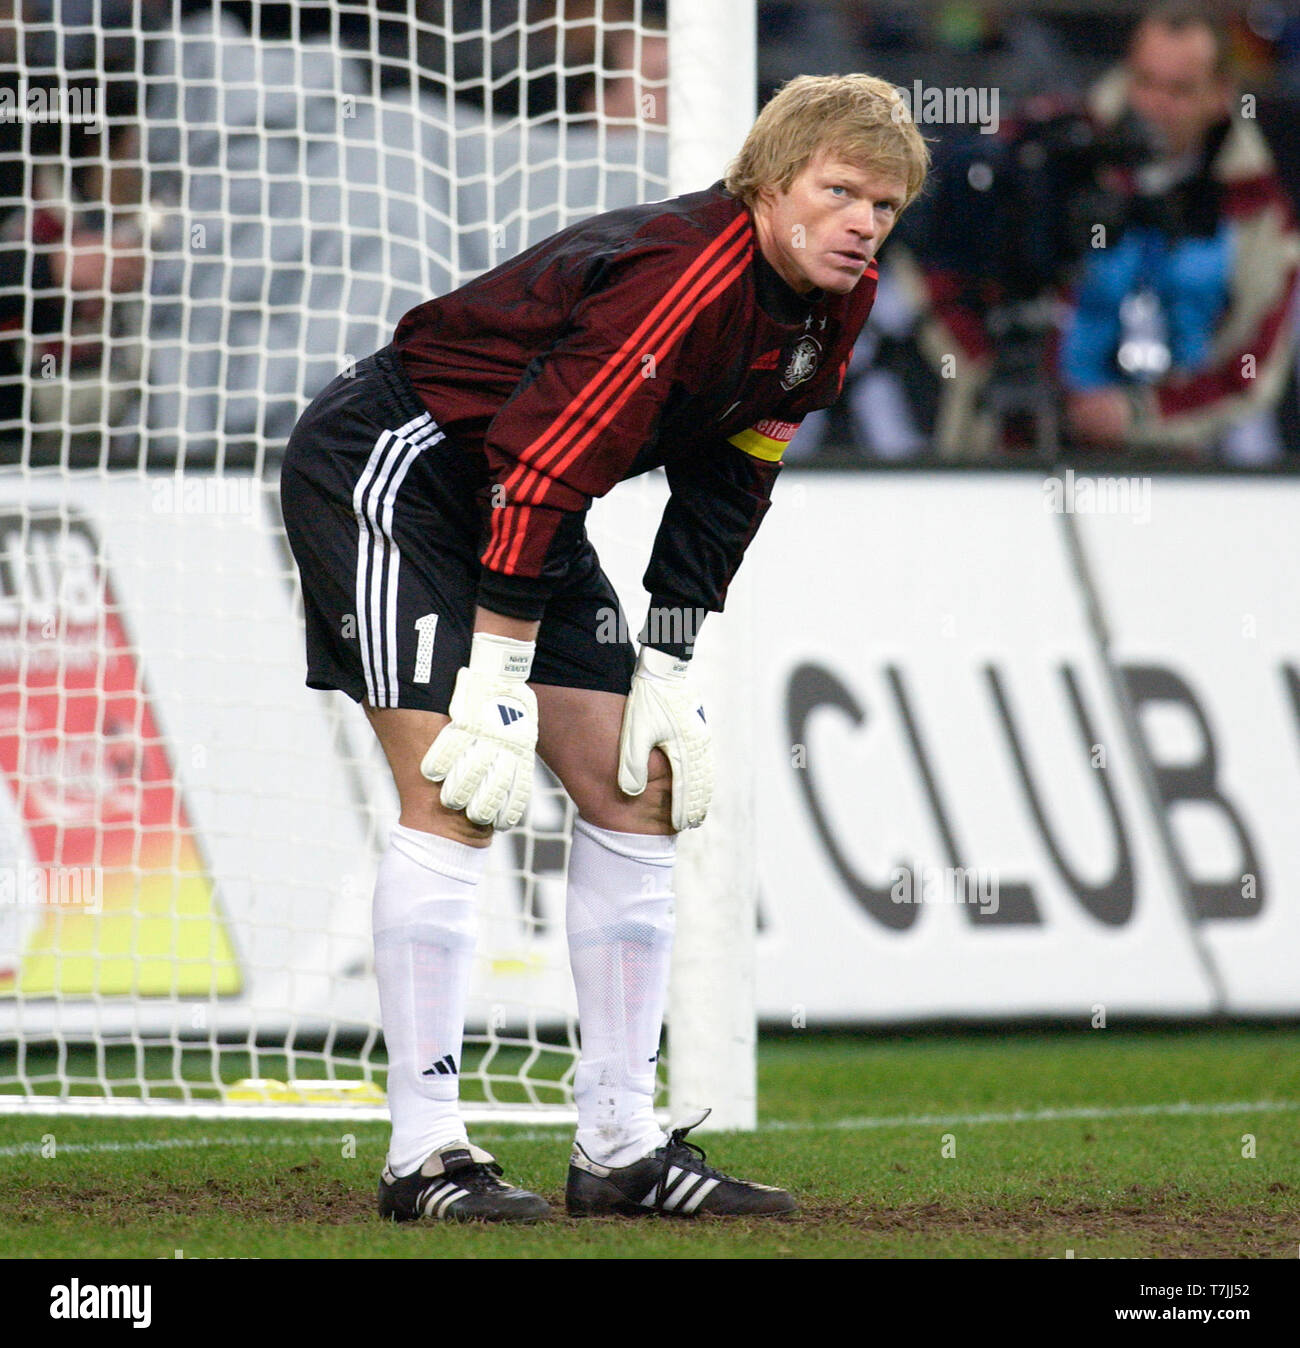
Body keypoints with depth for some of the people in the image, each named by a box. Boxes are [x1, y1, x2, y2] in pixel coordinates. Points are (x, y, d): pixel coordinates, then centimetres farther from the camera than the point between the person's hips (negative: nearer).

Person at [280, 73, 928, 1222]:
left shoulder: (831, 307, -2)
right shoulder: (686, 275, -30)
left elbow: (725, 484, 8)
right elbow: (542, 466, -31)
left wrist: (668, 671, 3)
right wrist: (497, 685, -29)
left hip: (522, 507, 10)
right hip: (385, 469, -10)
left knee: (639, 785, 4)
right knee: (458, 797, -17)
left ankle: (621, 1146, 8)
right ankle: (424, 1157, -14)